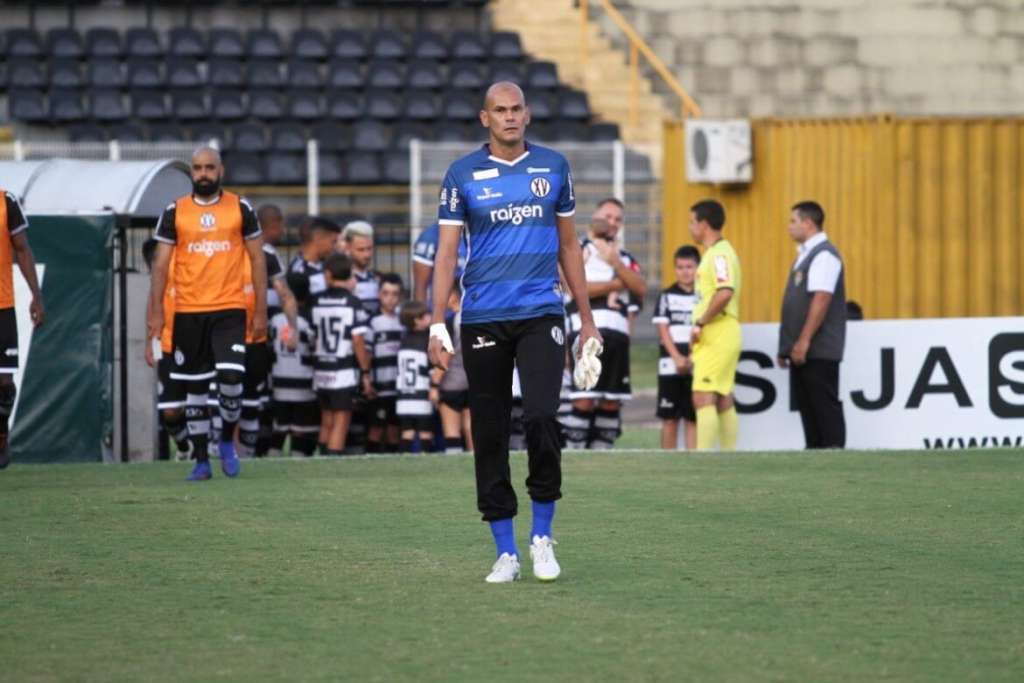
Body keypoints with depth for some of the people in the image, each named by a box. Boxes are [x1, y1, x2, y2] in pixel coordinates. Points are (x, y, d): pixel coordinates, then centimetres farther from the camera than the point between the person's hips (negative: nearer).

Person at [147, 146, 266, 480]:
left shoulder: (240, 209, 4)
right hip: (188, 312, 1)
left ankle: (227, 440, 7)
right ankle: (201, 459, 16)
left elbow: (257, 260, 7)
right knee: (193, 389, 3)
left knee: (231, 377, -17)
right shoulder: (175, 212, 5)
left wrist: (261, 311, 2)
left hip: (229, 309, -1)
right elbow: (161, 264, 5)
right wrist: (156, 312, -4)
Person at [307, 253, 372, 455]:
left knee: (326, 421, 17)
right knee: (341, 422, -1)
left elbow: (313, 338, 5)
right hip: (344, 370, -4)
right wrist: (365, 372, -6)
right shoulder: (352, 303, -8)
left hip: (320, 369, 4)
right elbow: (358, 341, -12)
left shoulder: (316, 302, 3)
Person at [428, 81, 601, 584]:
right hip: (483, 318, 0)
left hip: (541, 315, 0)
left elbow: (569, 246, 15)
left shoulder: (553, 167, 8)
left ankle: (542, 537, 0)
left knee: (541, 419, -16)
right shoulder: (463, 174, 2)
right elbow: (446, 252, 2)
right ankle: (506, 551, 11)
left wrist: (587, 320, 13)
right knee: (490, 434, 3)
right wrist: (437, 324, -7)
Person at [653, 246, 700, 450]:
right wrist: (677, 357, -12)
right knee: (670, 418, 1)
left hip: (697, 364, 0)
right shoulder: (667, 296, 6)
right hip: (670, 365, 0)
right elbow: (663, 329, 1)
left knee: (693, 418, 0)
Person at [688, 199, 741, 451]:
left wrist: (700, 323, -20)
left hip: (716, 337, -10)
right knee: (724, 401, 10)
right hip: (718, 338, 10)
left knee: (703, 399, -13)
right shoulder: (716, 253, 18)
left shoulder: (719, 253, -13)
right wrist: (700, 327, 16)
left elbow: (725, 292, -27)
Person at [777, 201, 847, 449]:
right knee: (807, 406, 10)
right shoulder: (805, 254, 18)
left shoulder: (824, 255, -12)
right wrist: (788, 345, 17)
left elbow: (821, 300, -20)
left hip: (818, 351, -10)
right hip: (802, 350, 10)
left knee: (825, 405, -8)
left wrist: (804, 341, -23)